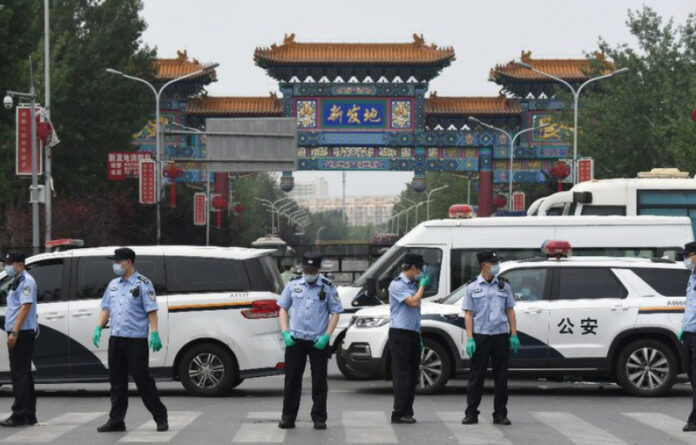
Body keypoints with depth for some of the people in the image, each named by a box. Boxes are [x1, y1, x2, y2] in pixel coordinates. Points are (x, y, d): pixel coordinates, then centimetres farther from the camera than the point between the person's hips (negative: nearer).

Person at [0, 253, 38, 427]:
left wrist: (15, 332, -23)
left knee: (19, 375, -10)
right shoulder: (17, 281, 20)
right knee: (23, 375, 11)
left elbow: (26, 306, -19)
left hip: (22, 333, -10)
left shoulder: (26, 281, -10)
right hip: (18, 333, 10)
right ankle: (29, 415, 14)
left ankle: (19, 415, -11)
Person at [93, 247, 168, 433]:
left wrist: (155, 334, -17)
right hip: (115, 339, 7)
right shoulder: (113, 285, 17)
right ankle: (116, 421, 14)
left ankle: (160, 417, 4)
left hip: (136, 339, -7)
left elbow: (151, 311, -9)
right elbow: (106, 309, 20)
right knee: (117, 382, 8)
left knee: (142, 379, -6)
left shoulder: (143, 284, -4)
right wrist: (98, 328, 6)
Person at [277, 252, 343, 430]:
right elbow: (283, 309, 12)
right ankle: (288, 417, 11)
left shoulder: (328, 287, 1)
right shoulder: (293, 285, 6)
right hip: (295, 340, 1)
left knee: (319, 381, 3)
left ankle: (319, 418, 10)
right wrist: (285, 332, -1)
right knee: (292, 379, 3)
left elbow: (335, 313, 2)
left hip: (318, 342, -1)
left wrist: (326, 336, -10)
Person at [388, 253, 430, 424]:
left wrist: (419, 337, 18)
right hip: (400, 333, -9)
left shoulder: (412, 285, 18)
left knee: (412, 375, 8)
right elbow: (413, 302, -21)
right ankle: (399, 414, -8)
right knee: (402, 374, -9)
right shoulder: (397, 285, -8)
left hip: (413, 333, 9)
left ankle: (407, 412, 12)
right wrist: (422, 285, -7)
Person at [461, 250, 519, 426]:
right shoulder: (472, 287, 3)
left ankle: (500, 414, 11)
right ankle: (471, 413, 6)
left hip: (501, 336, 2)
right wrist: (470, 338, -8)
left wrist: (514, 335, 3)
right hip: (480, 337, -2)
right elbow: (468, 314, 1)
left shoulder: (504, 285, 10)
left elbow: (510, 311, 11)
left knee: (501, 376, 4)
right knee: (476, 375, 0)